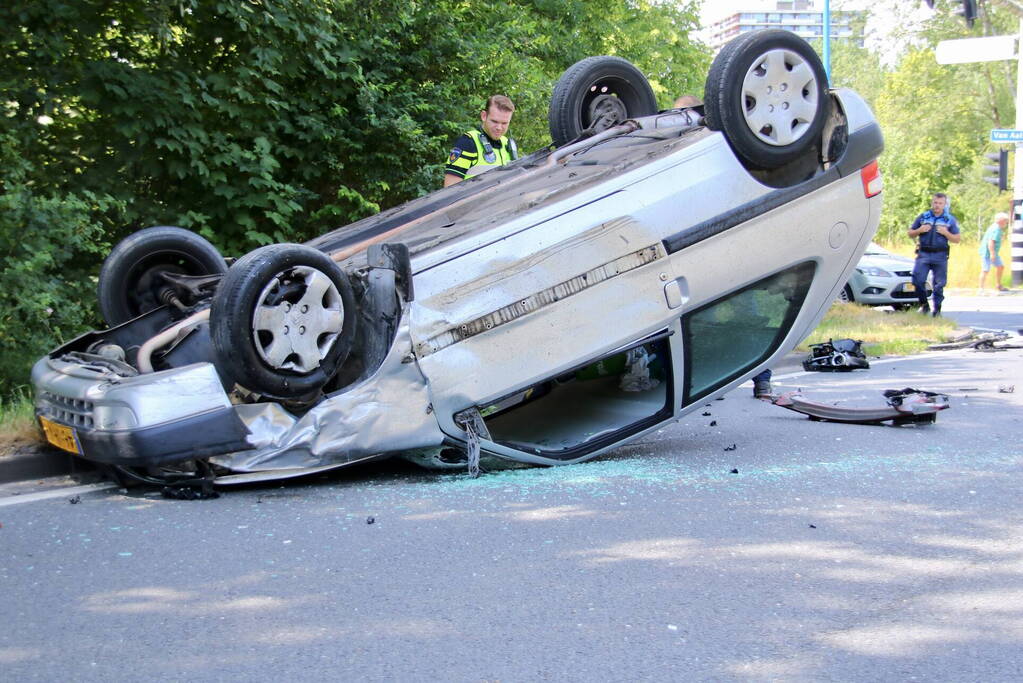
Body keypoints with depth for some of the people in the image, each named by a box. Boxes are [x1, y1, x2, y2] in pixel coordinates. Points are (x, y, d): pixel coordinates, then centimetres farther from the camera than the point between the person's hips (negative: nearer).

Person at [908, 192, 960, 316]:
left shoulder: (950, 219, 10)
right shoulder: (923, 217, 12)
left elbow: (957, 239, 8)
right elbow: (910, 234, 16)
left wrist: (946, 233, -9)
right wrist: (919, 230, -5)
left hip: (940, 256, -1)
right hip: (923, 254, 1)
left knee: (939, 284, 0)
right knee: (918, 280, -10)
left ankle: (937, 309, 9)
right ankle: (924, 305, 6)